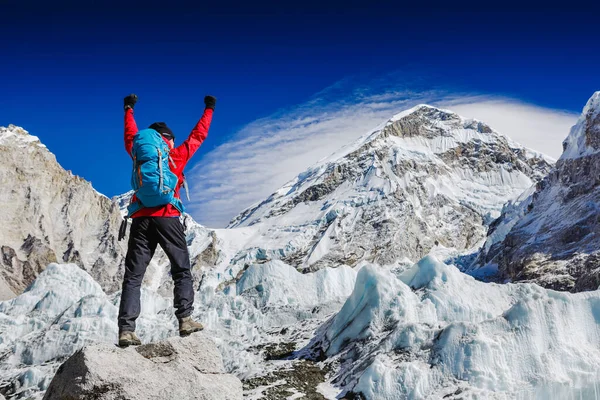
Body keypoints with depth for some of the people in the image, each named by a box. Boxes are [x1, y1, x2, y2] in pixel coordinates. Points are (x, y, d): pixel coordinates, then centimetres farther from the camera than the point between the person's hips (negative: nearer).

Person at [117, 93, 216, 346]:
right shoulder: (177, 155, 10)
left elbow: (131, 136, 36)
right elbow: (198, 136, 22)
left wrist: (128, 110, 52)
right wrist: (209, 110, 36)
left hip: (141, 218, 3)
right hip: (167, 217, -2)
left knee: (133, 275, 0)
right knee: (182, 270, 8)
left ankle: (126, 330, -8)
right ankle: (185, 318, -5)